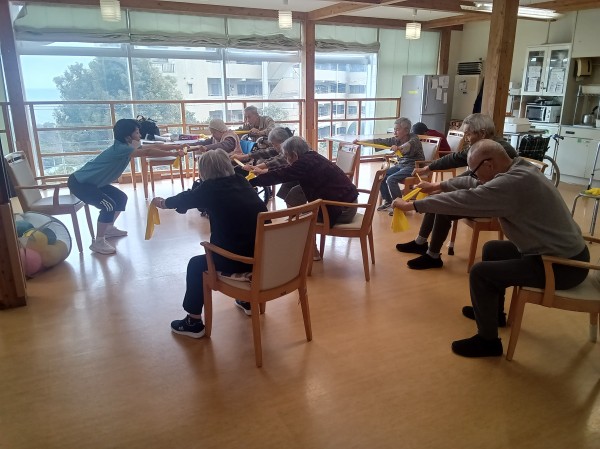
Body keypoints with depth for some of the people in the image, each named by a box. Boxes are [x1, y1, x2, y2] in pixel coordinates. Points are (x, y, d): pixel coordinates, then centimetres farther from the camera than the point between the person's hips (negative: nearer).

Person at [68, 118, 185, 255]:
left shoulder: (127, 146, 1)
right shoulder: (120, 148, -28)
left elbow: (154, 146, 0)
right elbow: (148, 152, -37)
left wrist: (178, 146, -5)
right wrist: (174, 154, -34)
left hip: (92, 181, 10)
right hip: (79, 183, -10)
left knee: (121, 198, 14)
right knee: (109, 205, -22)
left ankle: (109, 229, 31)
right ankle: (98, 243, -7)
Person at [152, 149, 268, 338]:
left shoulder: (211, 188, -3)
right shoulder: (242, 182, 11)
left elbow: (185, 199, 17)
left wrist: (163, 203, 38)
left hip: (238, 260, -6)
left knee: (196, 265, 17)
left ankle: (194, 323, 23)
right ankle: (246, 301, 47)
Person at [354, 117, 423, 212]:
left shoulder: (414, 138, -17)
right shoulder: (396, 140, 1)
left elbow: (409, 144, -41)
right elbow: (380, 141, -1)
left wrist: (399, 148, -63)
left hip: (414, 166, -8)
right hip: (401, 165, 8)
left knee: (391, 179, -25)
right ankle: (387, 201, 9)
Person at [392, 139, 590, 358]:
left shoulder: (512, 183, -28)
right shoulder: (519, 169, 3)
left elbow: (463, 200, -25)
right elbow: (472, 184, 16)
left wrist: (412, 205, -16)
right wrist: (437, 186, 21)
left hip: (563, 264, -10)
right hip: (564, 250, 10)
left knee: (480, 272, -13)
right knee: (492, 249, 22)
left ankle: (488, 340, 5)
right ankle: (492, 312, 37)